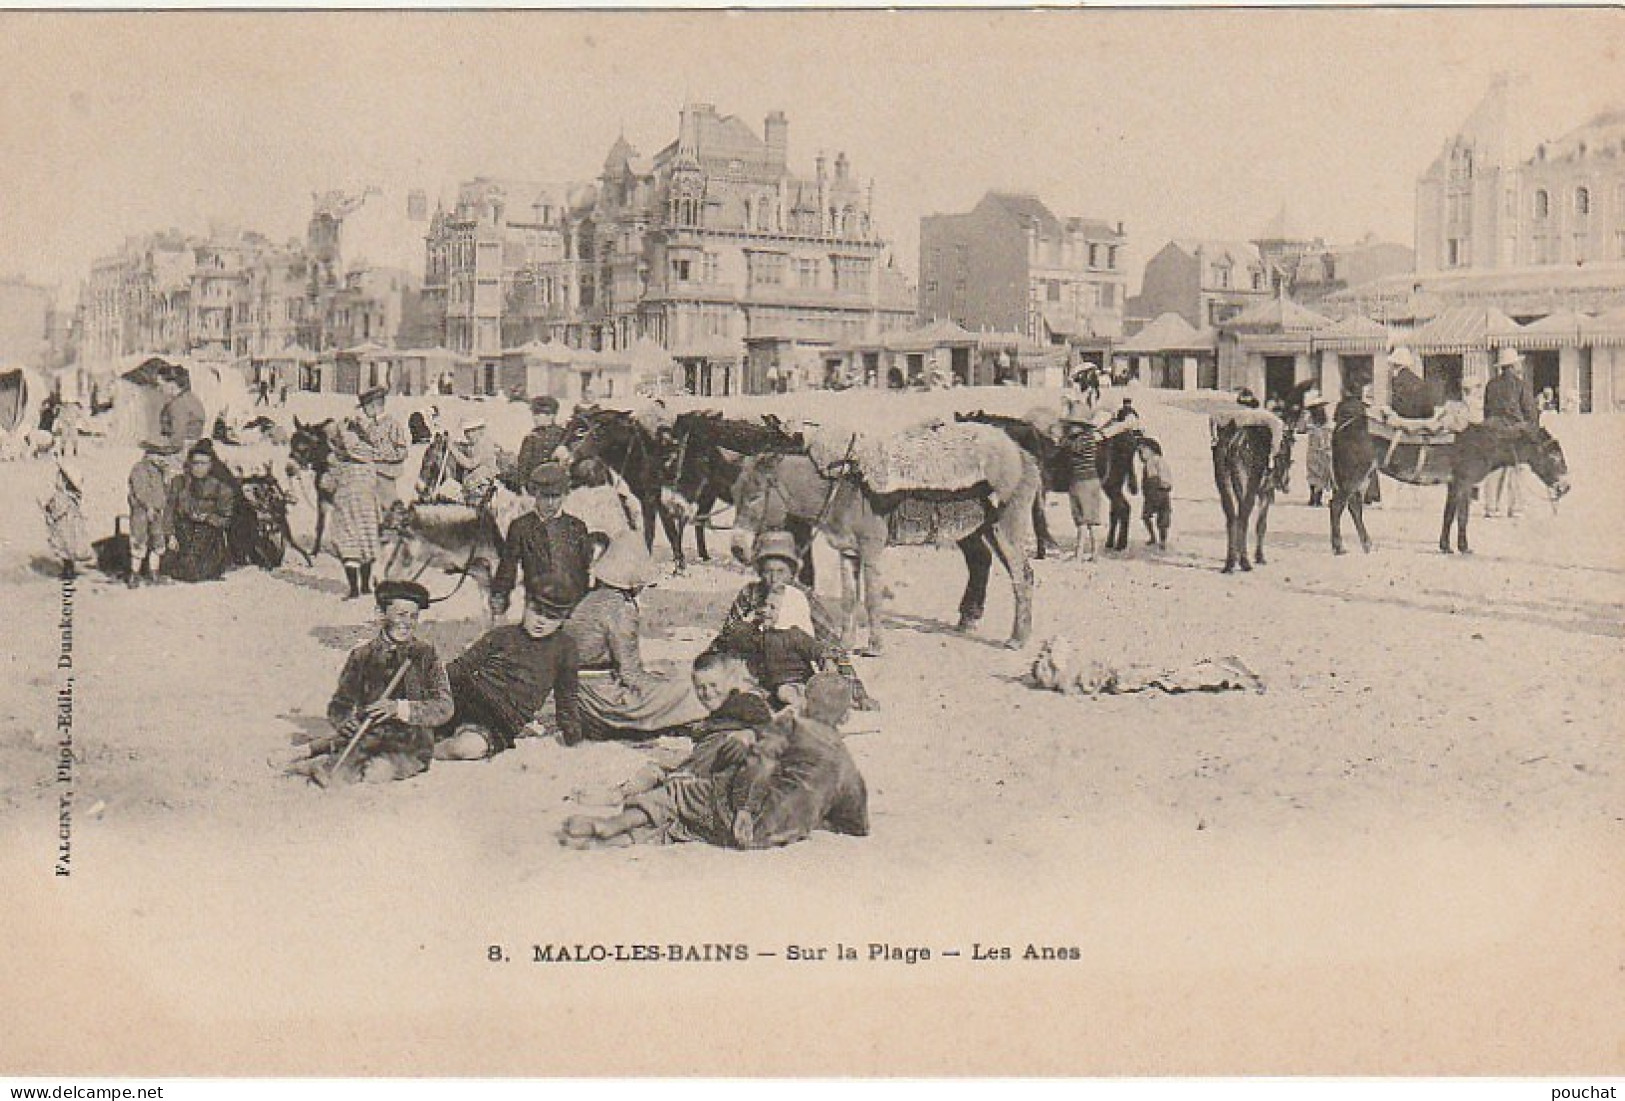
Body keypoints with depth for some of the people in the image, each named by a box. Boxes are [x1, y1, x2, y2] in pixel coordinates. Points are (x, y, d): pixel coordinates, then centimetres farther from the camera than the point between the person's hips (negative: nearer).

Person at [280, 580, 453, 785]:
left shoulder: (425, 655, 3)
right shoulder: (362, 656, 9)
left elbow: (444, 708, -6)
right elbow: (339, 705, 11)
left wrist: (399, 708, -21)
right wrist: (344, 721, -14)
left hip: (410, 748, -1)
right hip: (367, 740, 1)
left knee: (375, 770, -31)